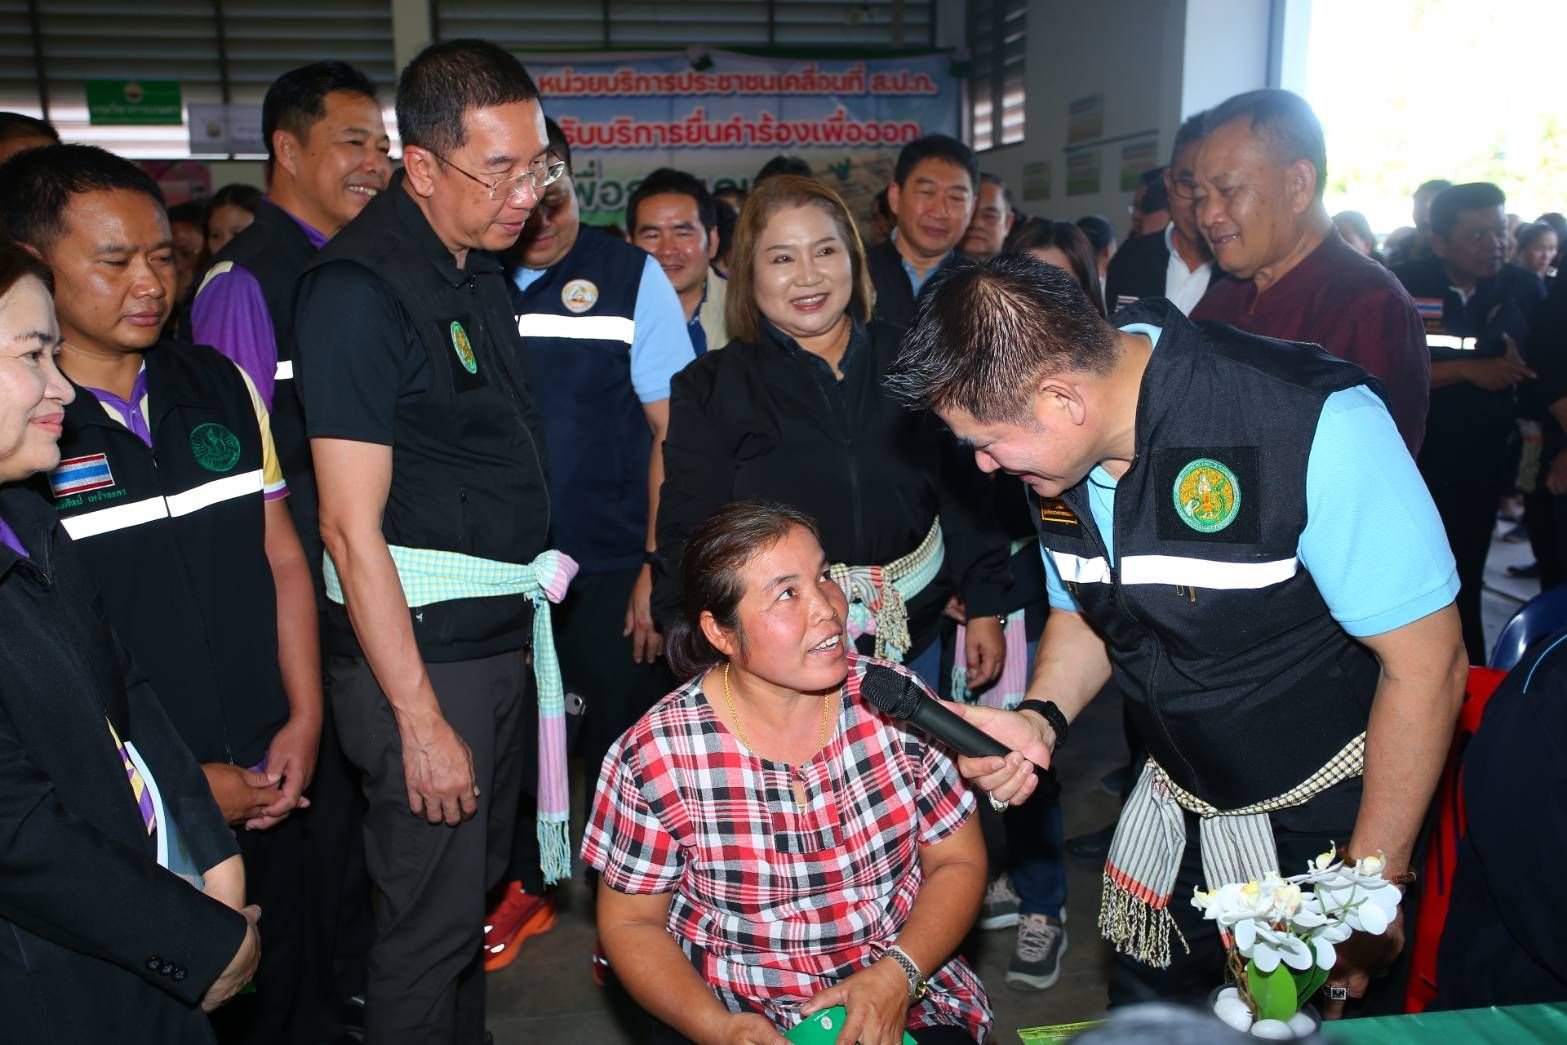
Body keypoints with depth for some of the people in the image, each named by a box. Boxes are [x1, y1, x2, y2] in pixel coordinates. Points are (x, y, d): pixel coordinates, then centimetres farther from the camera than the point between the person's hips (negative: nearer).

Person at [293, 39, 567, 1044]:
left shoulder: (483, 259, 9)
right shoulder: (359, 289, -18)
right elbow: (352, 528, -20)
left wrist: (530, 591, 13)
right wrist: (420, 719, -20)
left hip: (504, 624, 8)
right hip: (420, 644, -8)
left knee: (478, 879, 22)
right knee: (429, 917, 4)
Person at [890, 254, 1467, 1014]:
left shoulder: (1315, 423, -30)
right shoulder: (1055, 441, -10)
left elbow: (1428, 663, -22)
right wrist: (1040, 719, -14)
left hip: (1325, 814, -5)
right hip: (1180, 799, 6)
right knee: (1141, 1009, 18)